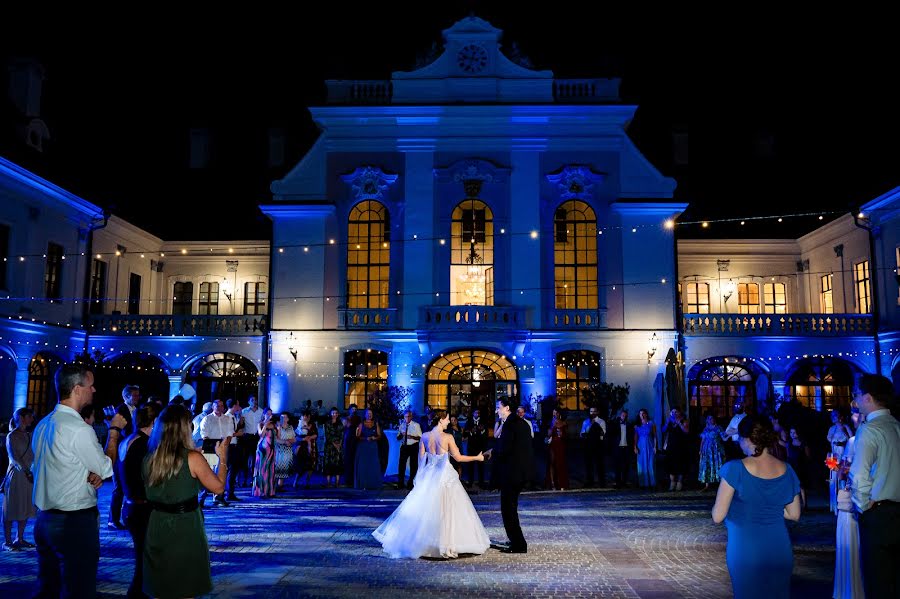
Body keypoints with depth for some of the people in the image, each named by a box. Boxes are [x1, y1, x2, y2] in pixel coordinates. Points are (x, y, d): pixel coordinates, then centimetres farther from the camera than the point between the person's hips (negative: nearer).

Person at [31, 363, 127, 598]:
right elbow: (106, 468, -8)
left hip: (45, 519, 9)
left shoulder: (43, 425, 7)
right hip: (76, 523, -9)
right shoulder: (79, 429, -19)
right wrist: (114, 430, 1)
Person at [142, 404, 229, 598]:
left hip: (156, 527, 4)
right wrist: (222, 456, 4)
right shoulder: (192, 458, -16)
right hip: (185, 529, -4)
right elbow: (218, 488, -8)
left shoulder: (149, 458, -3)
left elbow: (149, 494, 12)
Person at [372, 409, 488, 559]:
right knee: (446, 510, 2)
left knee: (426, 510, 13)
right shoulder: (448, 437, -11)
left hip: (428, 476, 5)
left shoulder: (425, 436, 1)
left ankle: (420, 540, 17)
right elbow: (458, 457, -7)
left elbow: (421, 458, 5)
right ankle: (447, 543, 4)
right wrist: (477, 457, 5)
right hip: (445, 476, -5)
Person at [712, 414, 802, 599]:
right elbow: (794, 514, 8)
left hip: (745, 551, -4)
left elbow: (717, 517, -14)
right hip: (779, 550, 4)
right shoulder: (786, 470, -3)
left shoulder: (735, 469, -17)